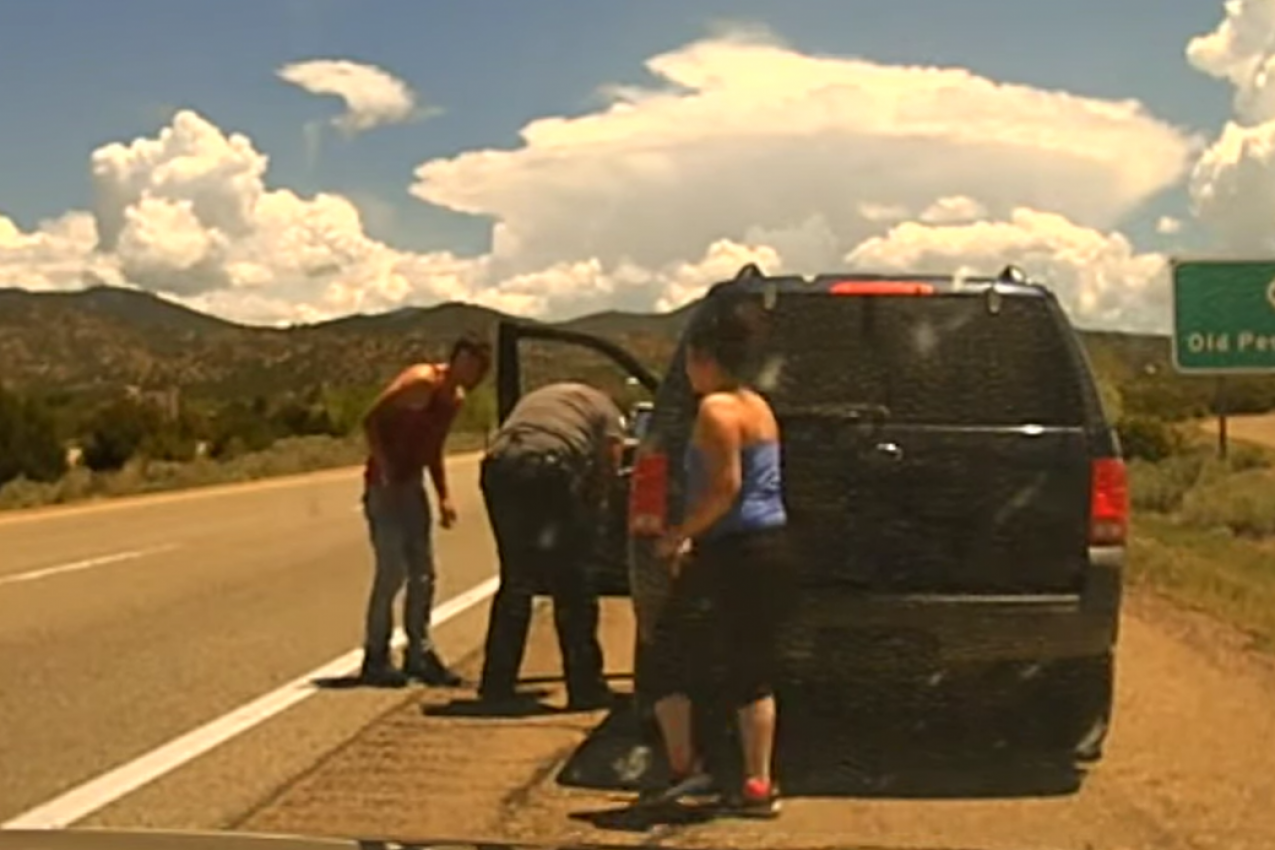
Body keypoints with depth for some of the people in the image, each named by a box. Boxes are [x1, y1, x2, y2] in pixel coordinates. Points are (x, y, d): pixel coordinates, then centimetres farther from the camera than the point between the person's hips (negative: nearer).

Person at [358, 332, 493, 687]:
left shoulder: (456, 398, 10)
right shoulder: (421, 381, -16)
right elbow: (371, 421, -20)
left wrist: (444, 496, 12)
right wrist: (385, 471, -23)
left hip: (413, 485, 9)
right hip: (386, 485, -9)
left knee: (423, 574, 8)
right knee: (392, 572, -9)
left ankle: (419, 652, 16)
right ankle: (375, 658, 0)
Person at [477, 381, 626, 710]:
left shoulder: (533, 399, 38)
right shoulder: (605, 409, 23)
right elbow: (608, 471, 13)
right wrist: (592, 519, 27)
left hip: (498, 466, 5)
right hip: (551, 465, -4)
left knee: (515, 580, 18)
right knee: (572, 584, 7)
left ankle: (497, 684, 21)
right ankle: (585, 687, 10)